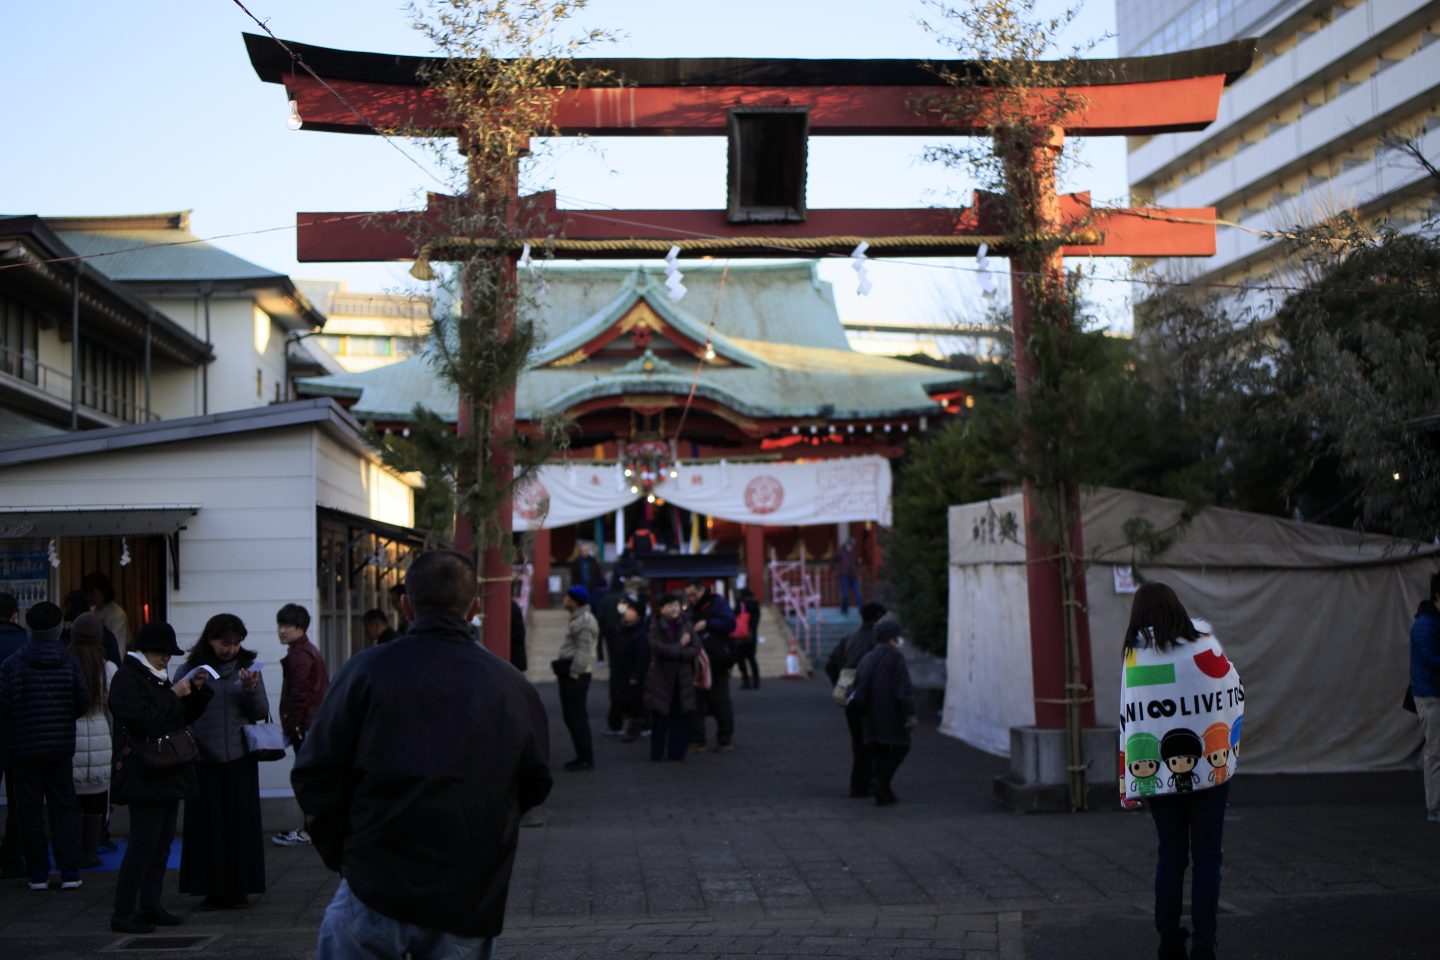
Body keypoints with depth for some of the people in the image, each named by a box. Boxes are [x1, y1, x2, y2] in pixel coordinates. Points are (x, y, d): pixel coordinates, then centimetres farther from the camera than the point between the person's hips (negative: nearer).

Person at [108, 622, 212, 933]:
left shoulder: (158, 678, 18)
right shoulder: (127, 679, -10)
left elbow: (186, 716, 24)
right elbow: (142, 720, -23)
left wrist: (197, 690, 9)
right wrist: (174, 695, -17)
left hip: (168, 773, 9)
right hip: (144, 775, -9)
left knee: (162, 841, 10)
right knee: (144, 843, -11)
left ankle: (150, 905, 17)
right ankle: (123, 914, -8)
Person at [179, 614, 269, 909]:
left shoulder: (247, 668, 8)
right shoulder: (190, 669, 3)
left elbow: (261, 713, 4)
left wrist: (251, 689, -13)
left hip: (239, 758, 1)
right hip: (204, 760, -1)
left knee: (240, 823, 4)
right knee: (207, 824, 1)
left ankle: (239, 888, 12)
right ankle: (212, 890, 8)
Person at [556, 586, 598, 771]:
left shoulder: (585, 621, -16)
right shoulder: (577, 619, 18)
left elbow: (583, 650, -22)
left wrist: (574, 672, -22)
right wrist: (561, 670, 20)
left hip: (576, 674, -11)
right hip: (569, 671, 11)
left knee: (576, 717, -8)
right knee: (571, 716, 14)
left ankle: (586, 759, -3)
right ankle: (583, 756, 21)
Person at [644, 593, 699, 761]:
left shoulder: (686, 625, 6)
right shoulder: (656, 626, -2)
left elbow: (696, 649, -4)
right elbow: (658, 648, -18)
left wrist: (674, 652, -14)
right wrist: (681, 646, -12)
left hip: (683, 678, 3)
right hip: (661, 677, -3)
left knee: (683, 716, -1)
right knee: (660, 717, -1)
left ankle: (677, 752, 8)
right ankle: (657, 753, 10)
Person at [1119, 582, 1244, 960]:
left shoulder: (1135, 656, -6)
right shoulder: (1206, 646, -3)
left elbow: (1130, 721, -7)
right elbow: (1236, 693, 7)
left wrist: (1130, 781, -2)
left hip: (1160, 774, 0)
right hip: (1211, 771, 0)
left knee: (1171, 856, 12)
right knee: (1206, 857, 5)